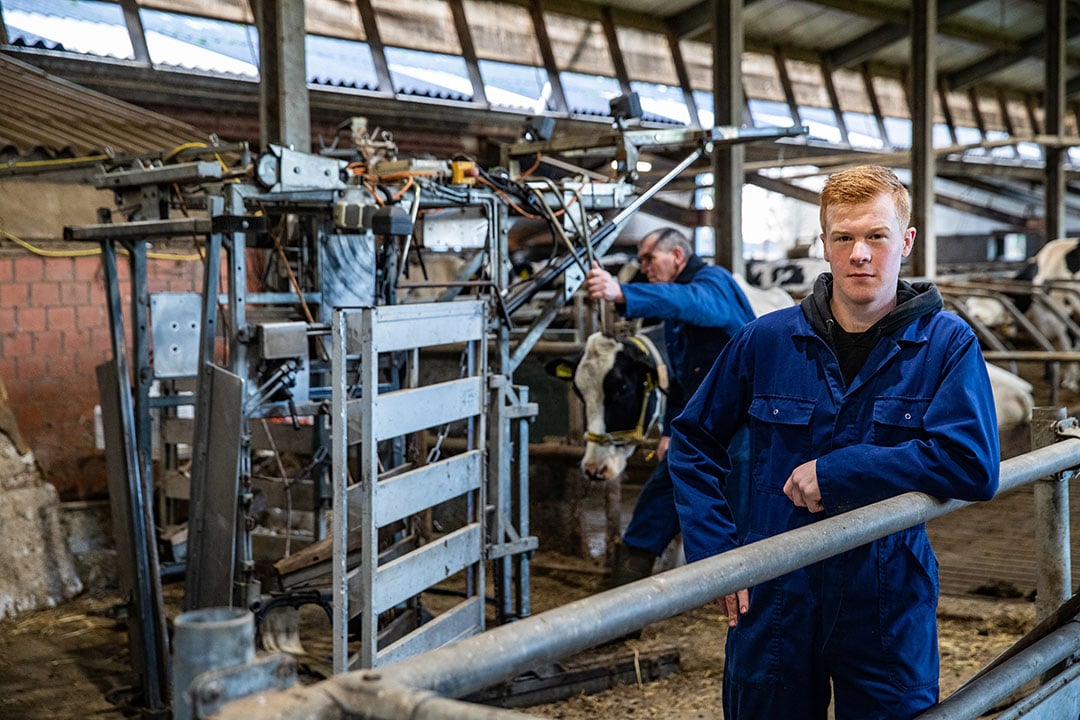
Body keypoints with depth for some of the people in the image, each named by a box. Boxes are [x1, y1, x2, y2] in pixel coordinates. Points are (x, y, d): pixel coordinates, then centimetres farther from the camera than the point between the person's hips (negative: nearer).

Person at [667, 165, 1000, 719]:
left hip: (890, 607, -1)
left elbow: (973, 466, -17)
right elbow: (693, 439, 9)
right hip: (771, 604, 2)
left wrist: (833, 472, -19)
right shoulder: (767, 340, -1)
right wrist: (713, 550, -1)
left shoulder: (947, 343, -5)